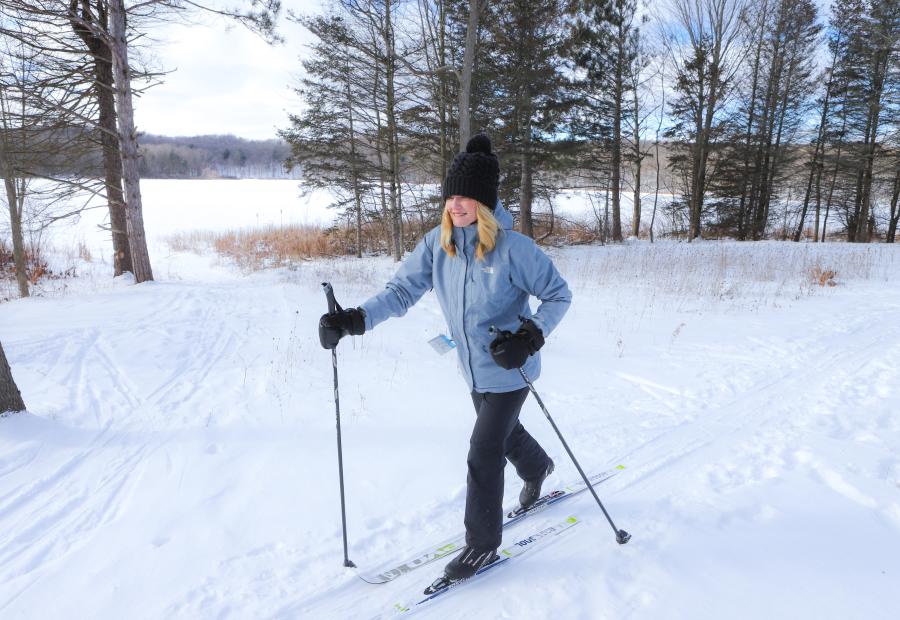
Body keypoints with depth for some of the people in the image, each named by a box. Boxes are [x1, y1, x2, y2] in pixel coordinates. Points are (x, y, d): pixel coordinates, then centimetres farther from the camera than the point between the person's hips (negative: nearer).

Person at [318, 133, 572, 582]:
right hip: (473, 371, 6)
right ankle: (537, 468, 63)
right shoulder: (437, 243, -9)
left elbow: (559, 295, -14)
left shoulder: (513, 247, -23)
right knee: (504, 431, 29)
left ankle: (482, 544, 19)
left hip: (508, 371, -6)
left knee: (482, 456, -3)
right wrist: (355, 319, -27)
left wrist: (531, 338, -29)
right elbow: (402, 291, -12)